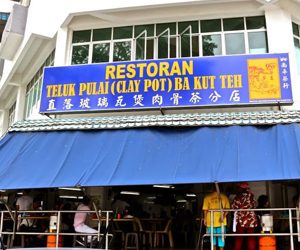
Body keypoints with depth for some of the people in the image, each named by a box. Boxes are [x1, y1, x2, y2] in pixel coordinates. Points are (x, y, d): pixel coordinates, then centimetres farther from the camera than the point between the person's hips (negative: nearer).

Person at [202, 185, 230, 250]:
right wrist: (223, 217, -10)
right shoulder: (224, 197, 2)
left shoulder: (207, 197, -3)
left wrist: (205, 219, 5)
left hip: (211, 221, 0)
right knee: (221, 237, 11)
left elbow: (205, 209, -5)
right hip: (221, 222, 1)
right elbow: (227, 209, -6)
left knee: (213, 237, 14)